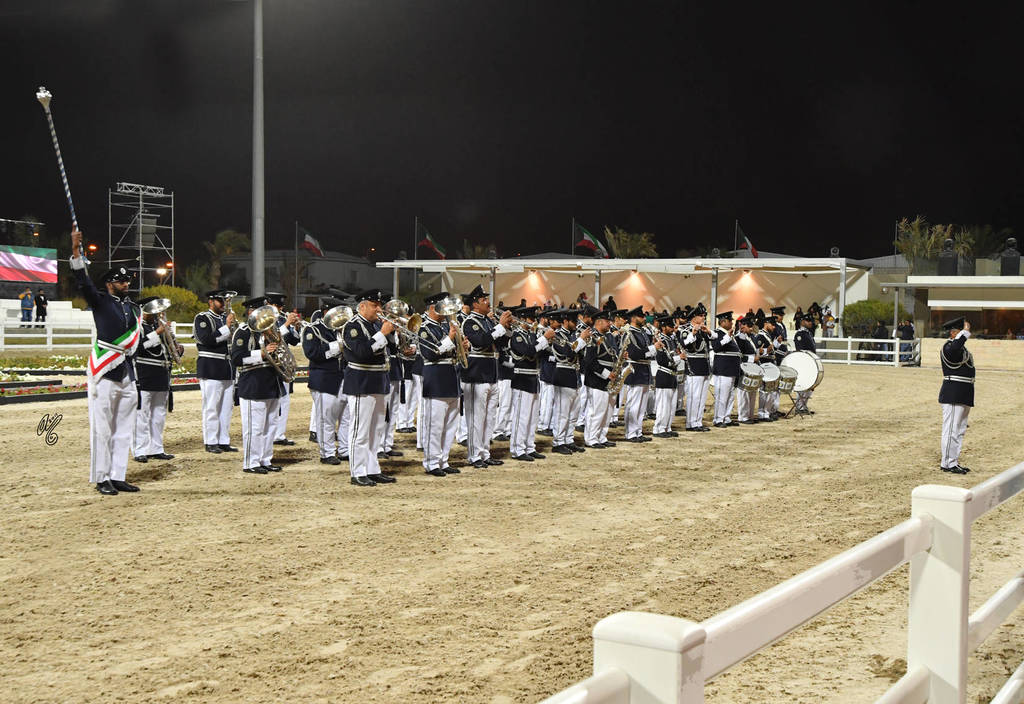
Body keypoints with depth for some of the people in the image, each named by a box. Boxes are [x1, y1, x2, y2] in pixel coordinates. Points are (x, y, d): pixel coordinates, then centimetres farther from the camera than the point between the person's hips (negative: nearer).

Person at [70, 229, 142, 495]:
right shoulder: (100, 301, 0)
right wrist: (76, 252, -26)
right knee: (103, 429, -4)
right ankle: (102, 479, 1)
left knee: (124, 430, 8)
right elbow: (83, 281, -15)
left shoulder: (132, 308, 17)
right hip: (105, 373, -7)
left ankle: (118, 476, 14)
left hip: (127, 374, 7)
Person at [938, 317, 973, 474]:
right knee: (952, 429, -7)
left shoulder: (962, 347, 18)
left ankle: (954, 461, 21)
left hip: (963, 395, 10)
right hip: (953, 396, -10)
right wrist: (965, 332, -32)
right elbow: (954, 349, -40)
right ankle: (947, 463, -2)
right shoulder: (949, 347, -14)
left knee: (960, 430, 14)